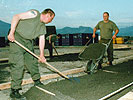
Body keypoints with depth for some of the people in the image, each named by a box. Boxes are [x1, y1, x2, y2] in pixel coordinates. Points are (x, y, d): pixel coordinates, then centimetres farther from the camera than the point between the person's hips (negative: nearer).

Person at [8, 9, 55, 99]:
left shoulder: (43, 27, 13)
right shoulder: (35, 14, -13)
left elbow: (42, 40, 12)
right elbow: (16, 17, -19)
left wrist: (41, 55, 5)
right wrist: (11, 33, -25)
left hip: (28, 41, 9)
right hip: (16, 38, -9)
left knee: (33, 61, 15)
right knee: (18, 64, -13)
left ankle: (37, 82, 33)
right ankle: (14, 91, -7)